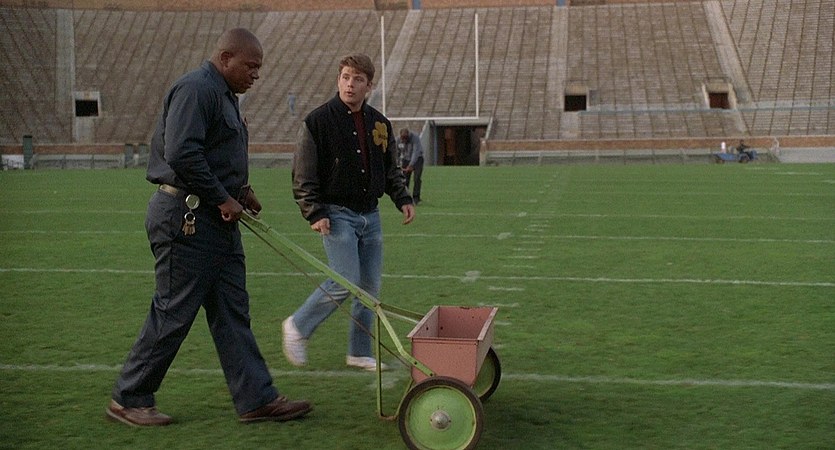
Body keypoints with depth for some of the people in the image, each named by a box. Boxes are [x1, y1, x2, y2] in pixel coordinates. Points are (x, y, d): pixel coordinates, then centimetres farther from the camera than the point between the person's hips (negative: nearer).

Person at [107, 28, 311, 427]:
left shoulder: (223, 95, 18)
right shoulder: (196, 89, -15)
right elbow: (181, 153, -25)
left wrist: (239, 188, 10)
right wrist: (223, 198, -17)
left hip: (216, 218, 11)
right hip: (185, 218, -11)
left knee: (233, 312, 10)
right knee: (173, 314, -2)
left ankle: (257, 399, 14)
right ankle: (128, 399, 13)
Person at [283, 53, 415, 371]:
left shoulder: (380, 123, 10)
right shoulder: (318, 121, -6)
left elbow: (391, 170, 20)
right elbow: (303, 175, -6)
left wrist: (403, 199, 5)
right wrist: (315, 213, -14)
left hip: (370, 215, 6)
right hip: (336, 214, -6)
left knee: (370, 287, 6)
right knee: (345, 282, -14)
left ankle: (360, 353, 19)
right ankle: (297, 327, 8)